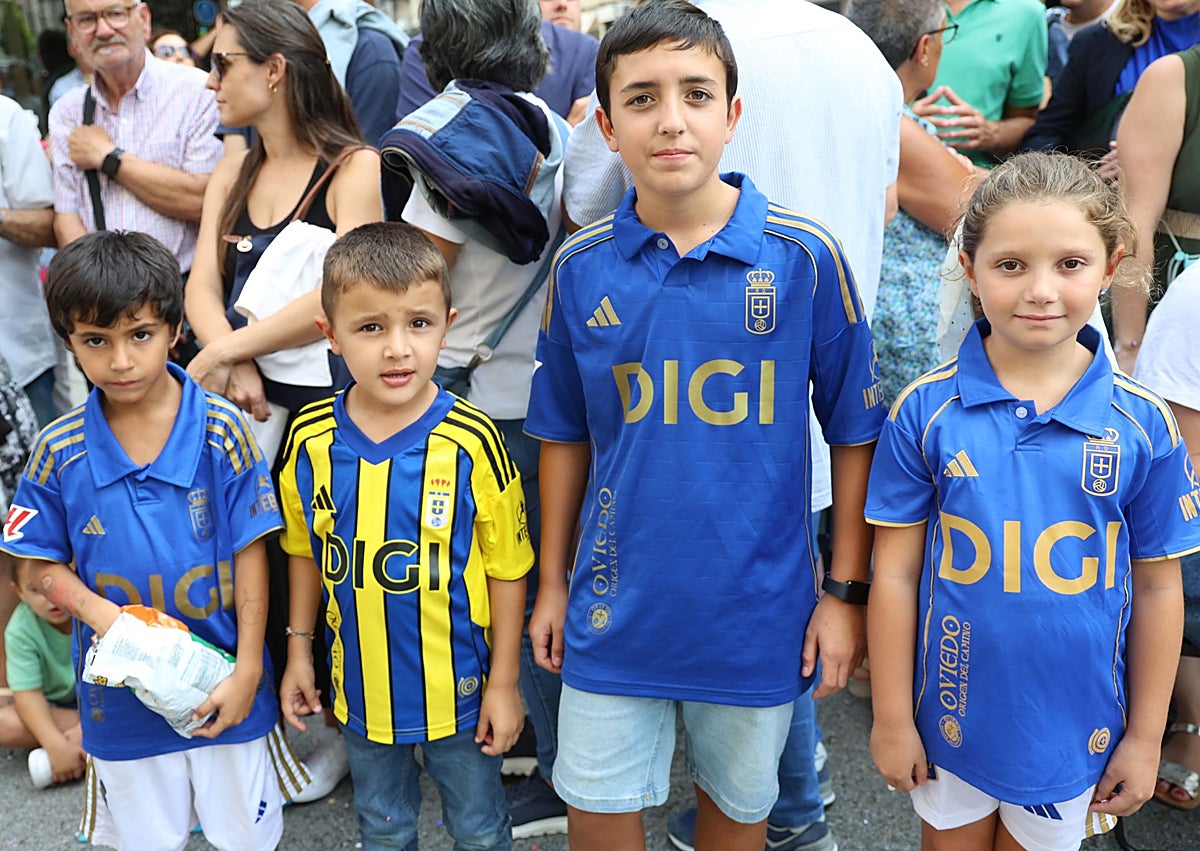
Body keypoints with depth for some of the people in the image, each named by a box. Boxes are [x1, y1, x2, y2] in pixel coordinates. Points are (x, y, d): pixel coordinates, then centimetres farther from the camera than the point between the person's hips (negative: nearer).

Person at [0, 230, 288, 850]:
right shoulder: (59, 451, -10)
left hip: (224, 685, -1)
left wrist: (248, 669, -11)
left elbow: (249, 552, -10)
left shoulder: (220, 429, -14)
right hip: (119, 694, 2)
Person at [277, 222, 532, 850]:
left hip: (458, 685, -3)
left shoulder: (472, 441, -21)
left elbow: (507, 568, -12)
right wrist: (298, 649, 8)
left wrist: (504, 681, -8)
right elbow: (305, 550, 5)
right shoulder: (310, 439, -11)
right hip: (361, 681, 3)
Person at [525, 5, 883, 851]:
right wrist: (552, 583, 8)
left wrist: (847, 590, -3)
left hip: (759, 607, -1)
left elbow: (855, 432, -4)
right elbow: (565, 436, 5)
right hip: (617, 608, 2)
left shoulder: (804, 256, -11)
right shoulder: (580, 265, -5)